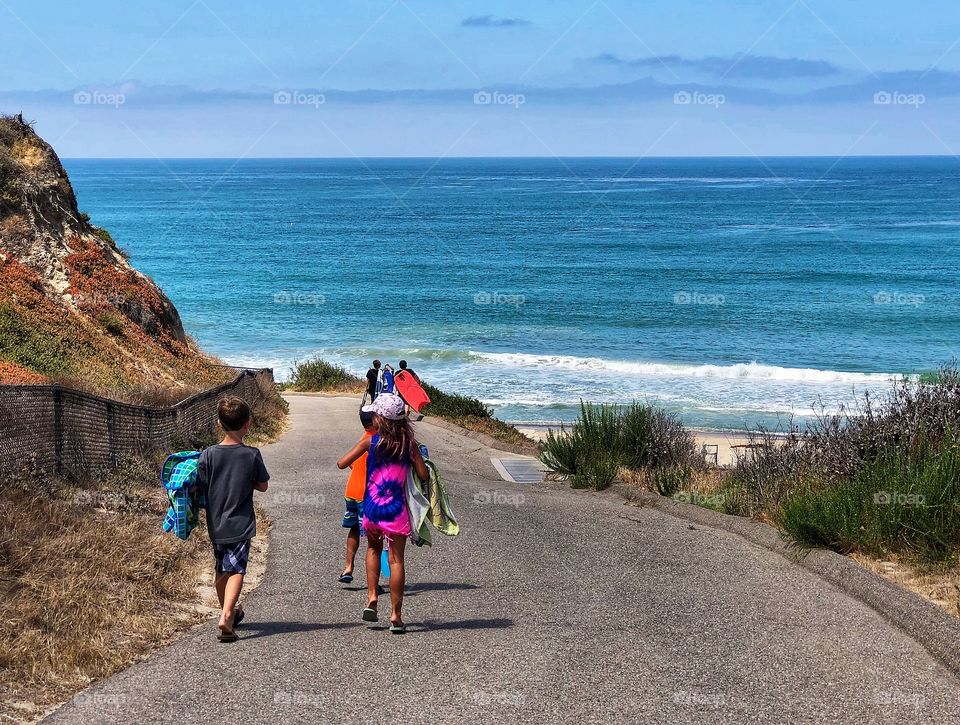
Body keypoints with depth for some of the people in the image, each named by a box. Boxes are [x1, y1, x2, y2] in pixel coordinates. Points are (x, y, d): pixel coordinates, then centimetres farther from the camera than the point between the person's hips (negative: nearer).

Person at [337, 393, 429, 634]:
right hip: (396, 510, -1)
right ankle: (396, 615, 5)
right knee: (396, 560, 4)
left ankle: (372, 598, 16)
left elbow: (342, 463, -2)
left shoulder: (369, 442, -5)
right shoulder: (409, 444, -4)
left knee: (373, 547, 27)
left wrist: (360, 445, 15)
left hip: (372, 508, 1)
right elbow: (424, 475, -3)